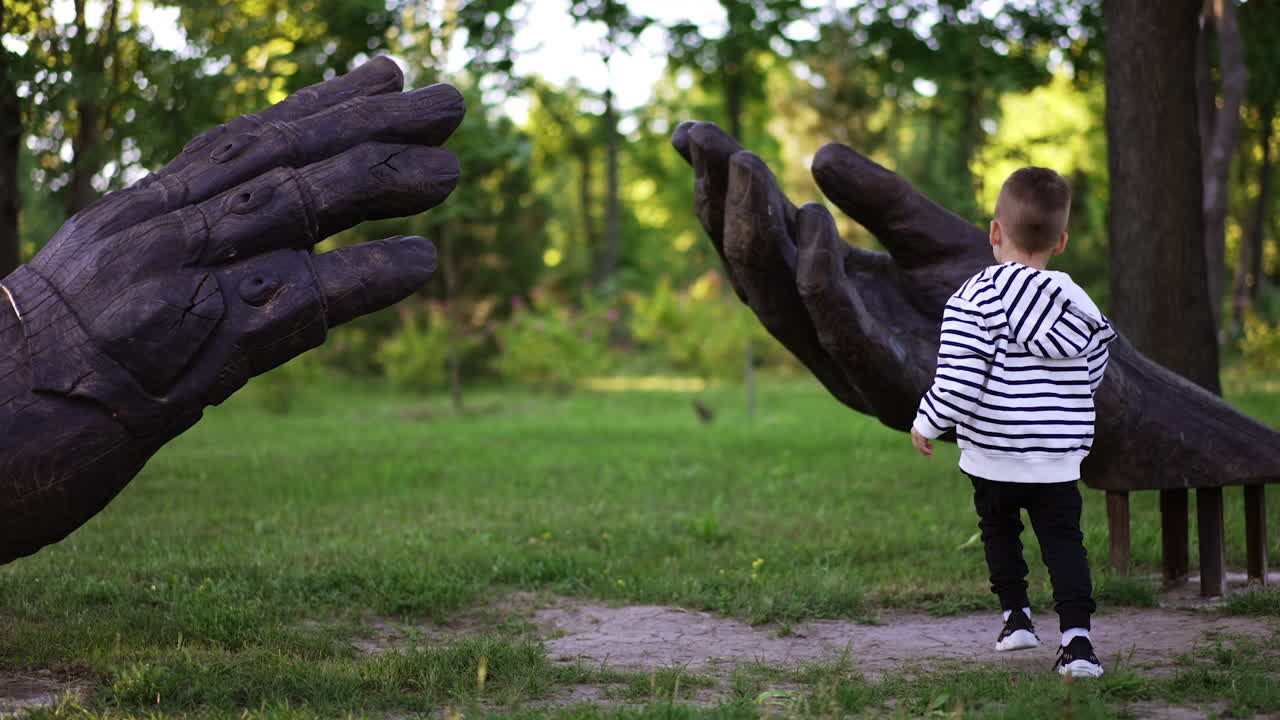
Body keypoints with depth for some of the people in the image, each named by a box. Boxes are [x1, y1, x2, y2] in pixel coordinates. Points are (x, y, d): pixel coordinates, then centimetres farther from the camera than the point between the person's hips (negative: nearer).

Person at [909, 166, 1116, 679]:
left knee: (1000, 530, 20)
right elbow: (1091, 380, 12)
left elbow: (959, 380, -19)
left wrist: (927, 424, -4)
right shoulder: (1081, 309, 3)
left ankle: (1016, 615, 26)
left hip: (993, 454, -2)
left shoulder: (975, 298, -14)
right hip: (1059, 461, 2)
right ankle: (1076, 636, -8)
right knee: (1063, 540, 5)